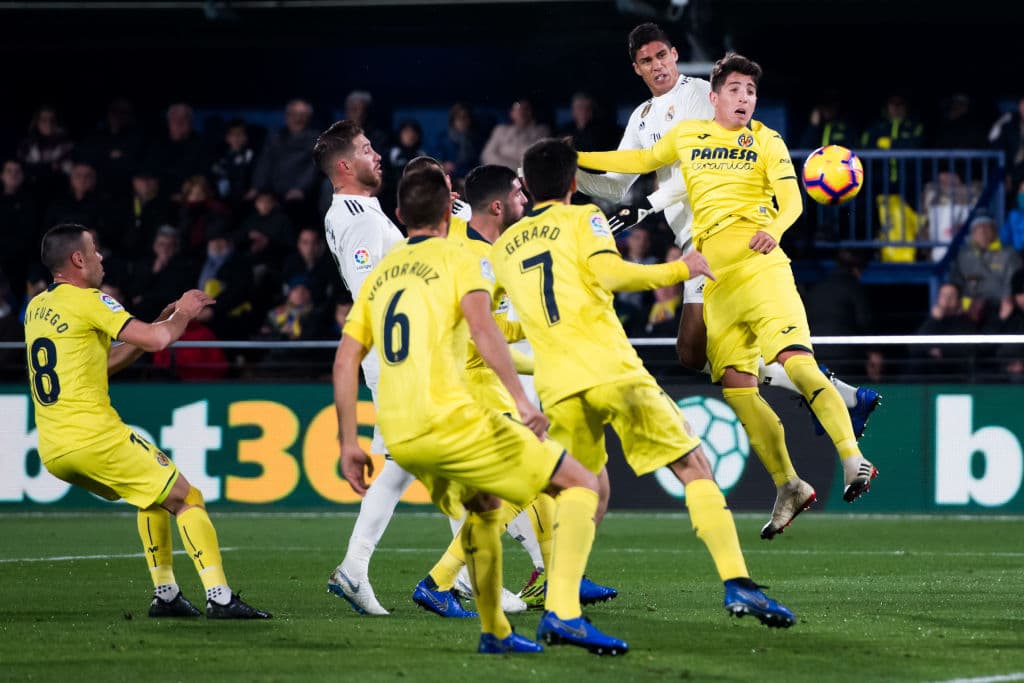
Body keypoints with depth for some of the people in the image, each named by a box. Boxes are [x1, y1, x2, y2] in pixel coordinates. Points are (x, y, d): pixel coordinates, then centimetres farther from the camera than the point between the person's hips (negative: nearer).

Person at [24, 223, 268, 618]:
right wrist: (182, 314, 7)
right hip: (95, 438, -8)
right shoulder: (88, 302, -8)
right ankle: (219, 598, -11)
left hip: (51, 452, 8)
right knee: (186, 498, 0)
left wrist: (163, 324, 21)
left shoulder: (36, 308, 17)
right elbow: (158, 339, -15)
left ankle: (165, 595, 21)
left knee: (156, 492, 26)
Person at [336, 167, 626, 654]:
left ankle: (494, 633, 30)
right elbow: (481, 327, -15)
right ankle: (562, 613, -17)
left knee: (483, 506, 33)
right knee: (582, 485, 0)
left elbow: (345, 362, 16)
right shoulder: (455, 259, 4)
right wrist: (520, 399, -22)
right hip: (447, 419, -7)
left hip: (397, 435, 7)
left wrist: (348, 444, 18)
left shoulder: (379, 275, 21)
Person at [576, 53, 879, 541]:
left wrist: (774, 229, -23)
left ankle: (853, 459, -26)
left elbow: (791, 196, -1)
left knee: (796, 361, -22)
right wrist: (576, 158, 34)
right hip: (714, 276, 4)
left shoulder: (765, 140, 9)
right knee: (735, 386, -3)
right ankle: (788, 486, 6)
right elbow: (643, 161, 36)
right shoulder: (685, 135, 20)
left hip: (757, 262, -4)